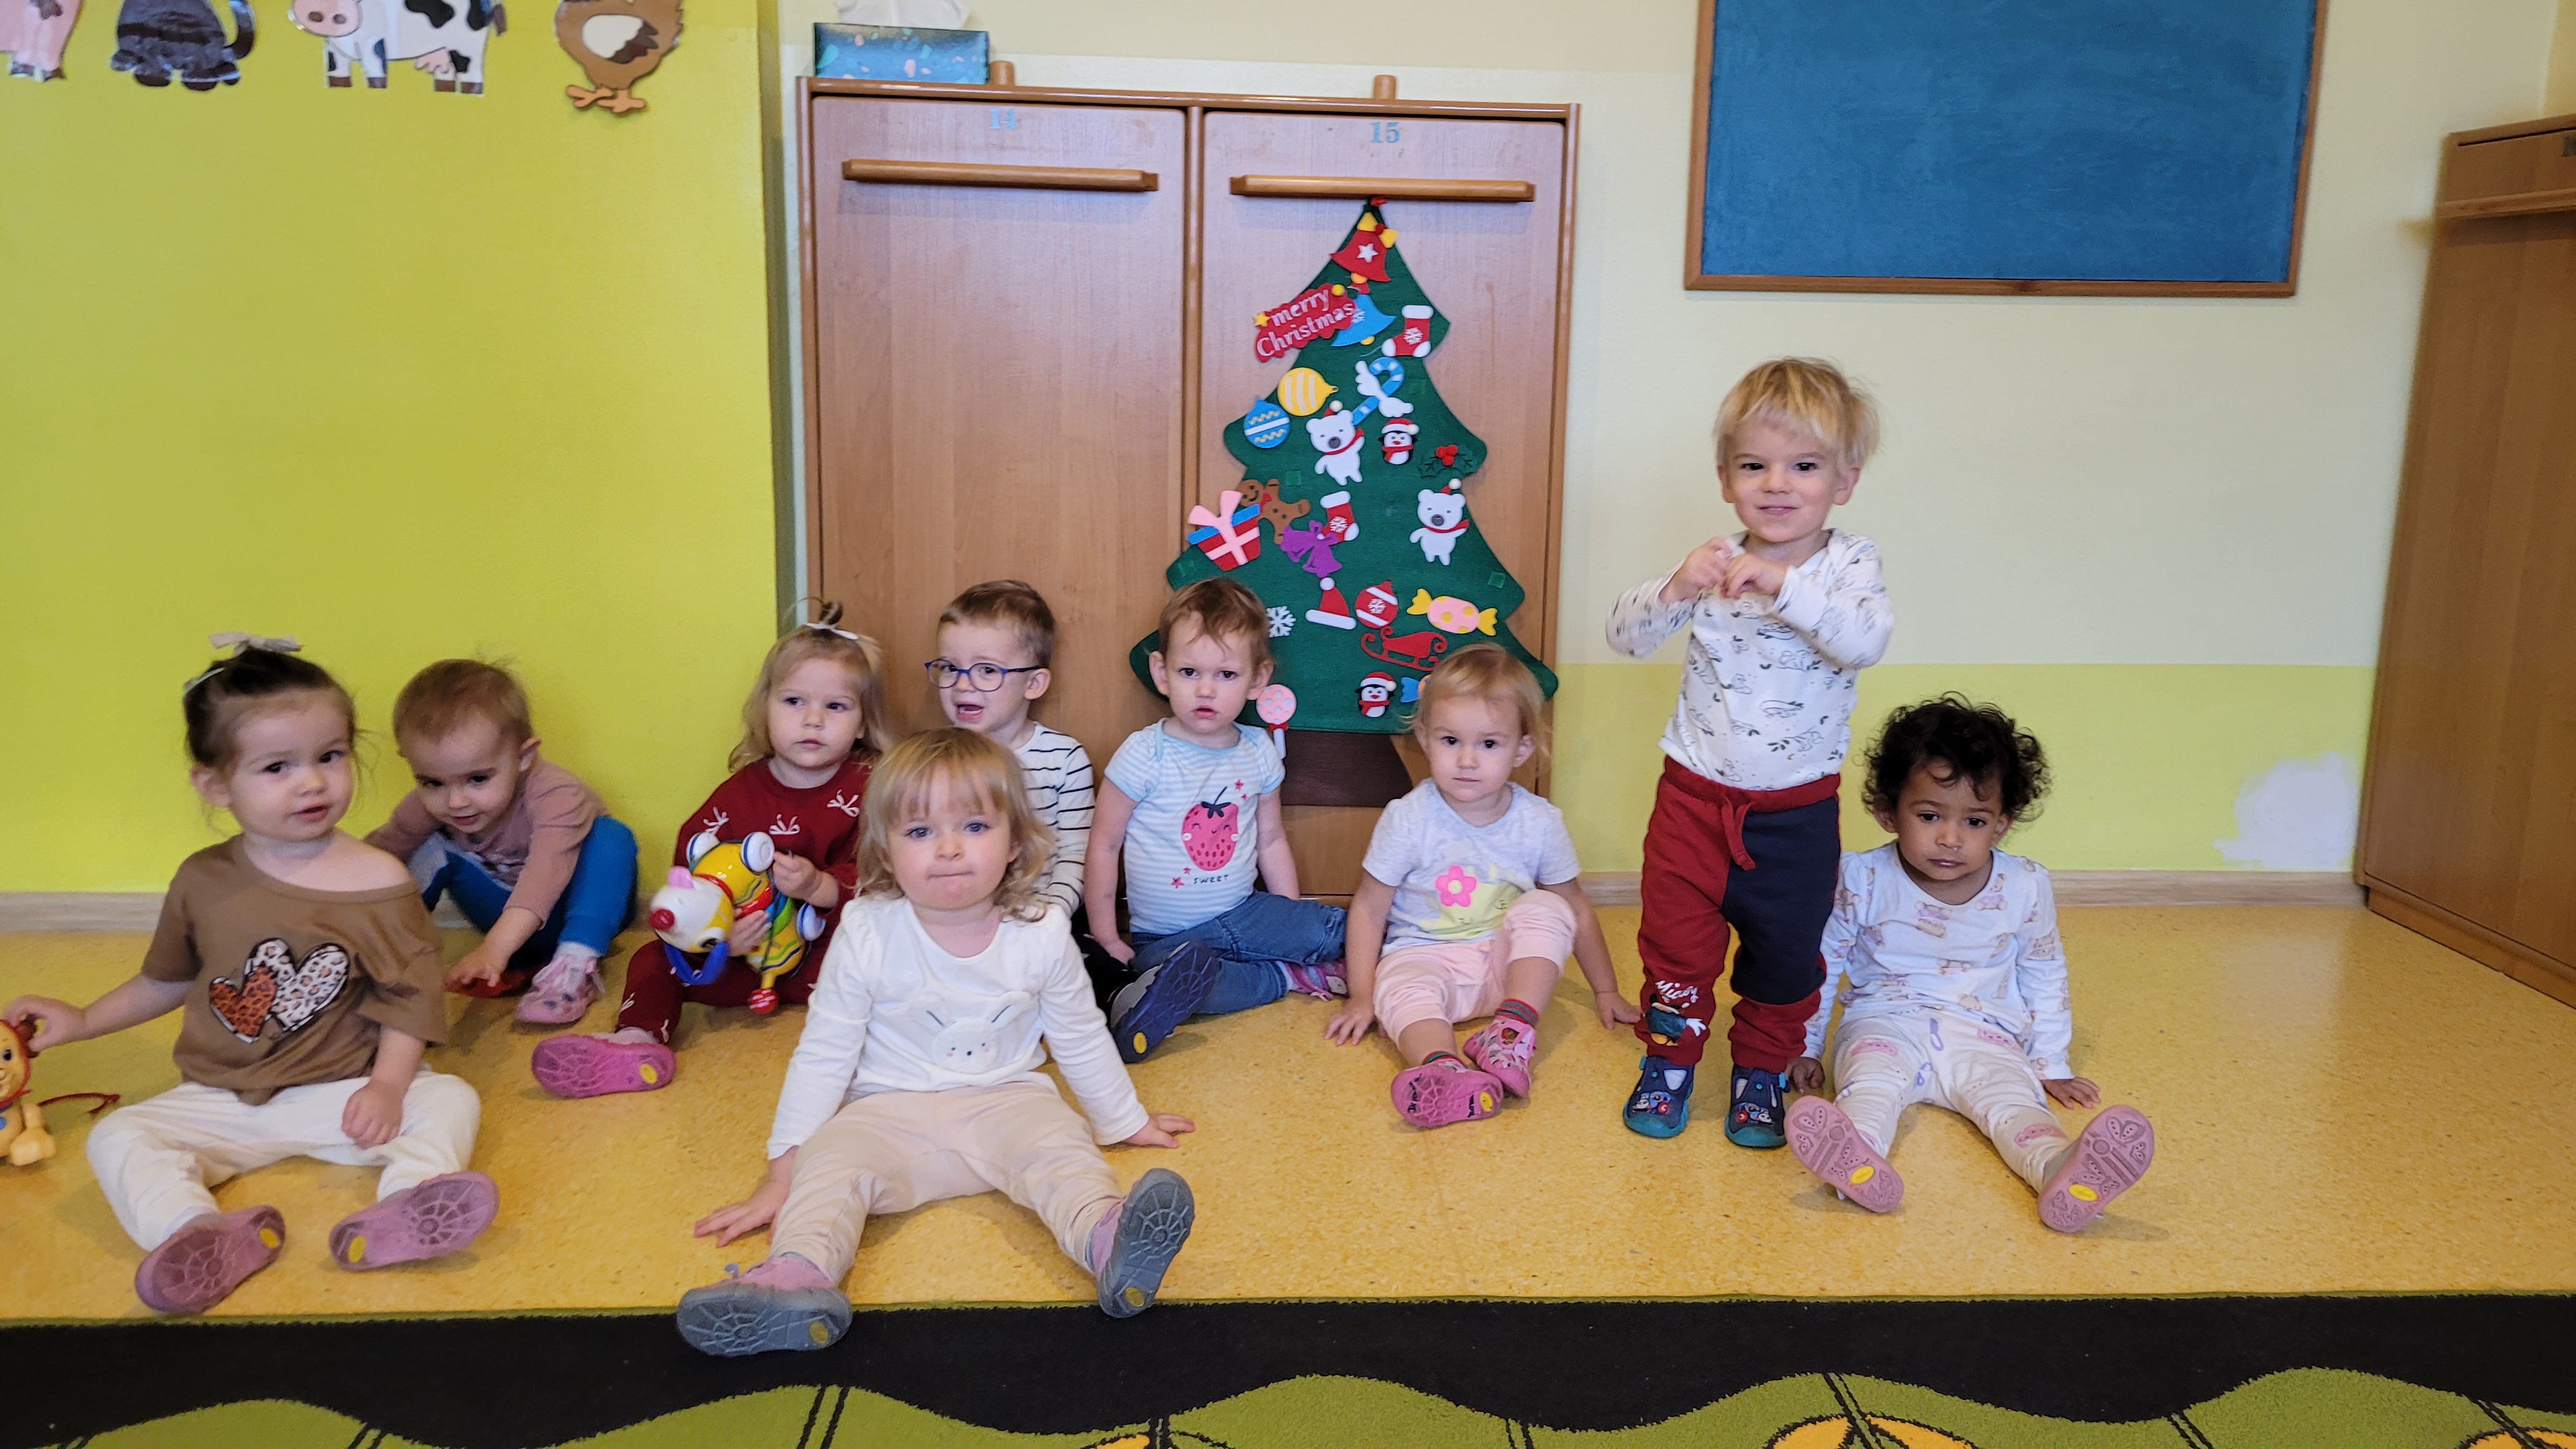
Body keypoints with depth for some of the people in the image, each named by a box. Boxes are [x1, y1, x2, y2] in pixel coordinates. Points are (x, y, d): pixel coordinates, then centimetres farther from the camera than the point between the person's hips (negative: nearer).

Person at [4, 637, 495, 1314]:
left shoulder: (378, 880, -8)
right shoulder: (203, 882, 3)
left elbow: (407, 993, -7)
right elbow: (169, 980, 21)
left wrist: (388, 1085, -19)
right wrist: (82, 1021, 20)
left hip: (342, 1092, -3)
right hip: (221, 1101, 3)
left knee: (449, 1100, -26)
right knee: (117, 1137, -19)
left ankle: (399, 1215, -51)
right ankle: (198, 1234, -43)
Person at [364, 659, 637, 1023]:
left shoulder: (555, 796, -34)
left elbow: (546, 874, -47)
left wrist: (495, 949, -58)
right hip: (512, 920, 4)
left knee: (611, 838, -32)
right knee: (431, 848, -10)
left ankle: (575, 966, -36)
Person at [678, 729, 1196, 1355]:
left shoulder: (1042, 935, -5)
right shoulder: (867, 934, -9)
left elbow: (1081, 1039, 11)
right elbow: (823, 1055, -2)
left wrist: (1127, 1120, 20)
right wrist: (783, 1171, -3)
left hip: (1005, 1100, 0)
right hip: (889, 1111, 0)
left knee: (1062, 1149, -29)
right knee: (831, 1163, -27)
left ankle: (1107, 1241, -54)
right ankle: (798, 1270, -51)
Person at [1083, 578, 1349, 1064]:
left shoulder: (1258, 753, 1)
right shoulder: (1143, 756, -12)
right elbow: (1104, 846, -8)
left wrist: (1293, 920, 10)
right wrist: (1105, 935, -9)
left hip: (1243, 914, 3)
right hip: (1166, 934, -3)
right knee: (1191, 984, -35)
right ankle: (1290, 975, -13)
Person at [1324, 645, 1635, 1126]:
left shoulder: (1540, 823, -5)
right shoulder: (1407, 819, -11)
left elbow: (1576, 907, 7)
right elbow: (1369, 908, -4)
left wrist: (1605, 990, 12)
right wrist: (1362, 996, -7)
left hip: (1507, 962, 2)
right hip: (1423, 956, -2)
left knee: (1546, 909, -24)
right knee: (1400, 987, -34)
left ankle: (1514, 1029, -33)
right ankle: (1444, 1068, -61)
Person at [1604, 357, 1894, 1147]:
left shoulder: (1848, 562, -10)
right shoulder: (1715, 563, -5)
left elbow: (1866, 641, -29)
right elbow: (1627, 634, -9)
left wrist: (1784, 585, -42)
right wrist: (1676, 588, -29)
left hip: (1797, 809, -1)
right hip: (1695, 794, 1)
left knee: (1786, 952, 14)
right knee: (1677, 938, 9)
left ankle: (1761, 1070, 36)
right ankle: (1670, 1060, 31)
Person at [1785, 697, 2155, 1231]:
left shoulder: (2025, 888, -1)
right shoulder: (1862, 881, -7)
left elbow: (2044, 978, 14)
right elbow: (1822, 965, 5)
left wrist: (2050, 1065, 16)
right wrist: (1805, 1048, 9)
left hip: (1983, 1033, 1)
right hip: (1884, 1024, -1)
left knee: (2011, 1095, -28)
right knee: (1869, 1079, -32)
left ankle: (2063, 1175, -56)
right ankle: (1859, 1162, -61)